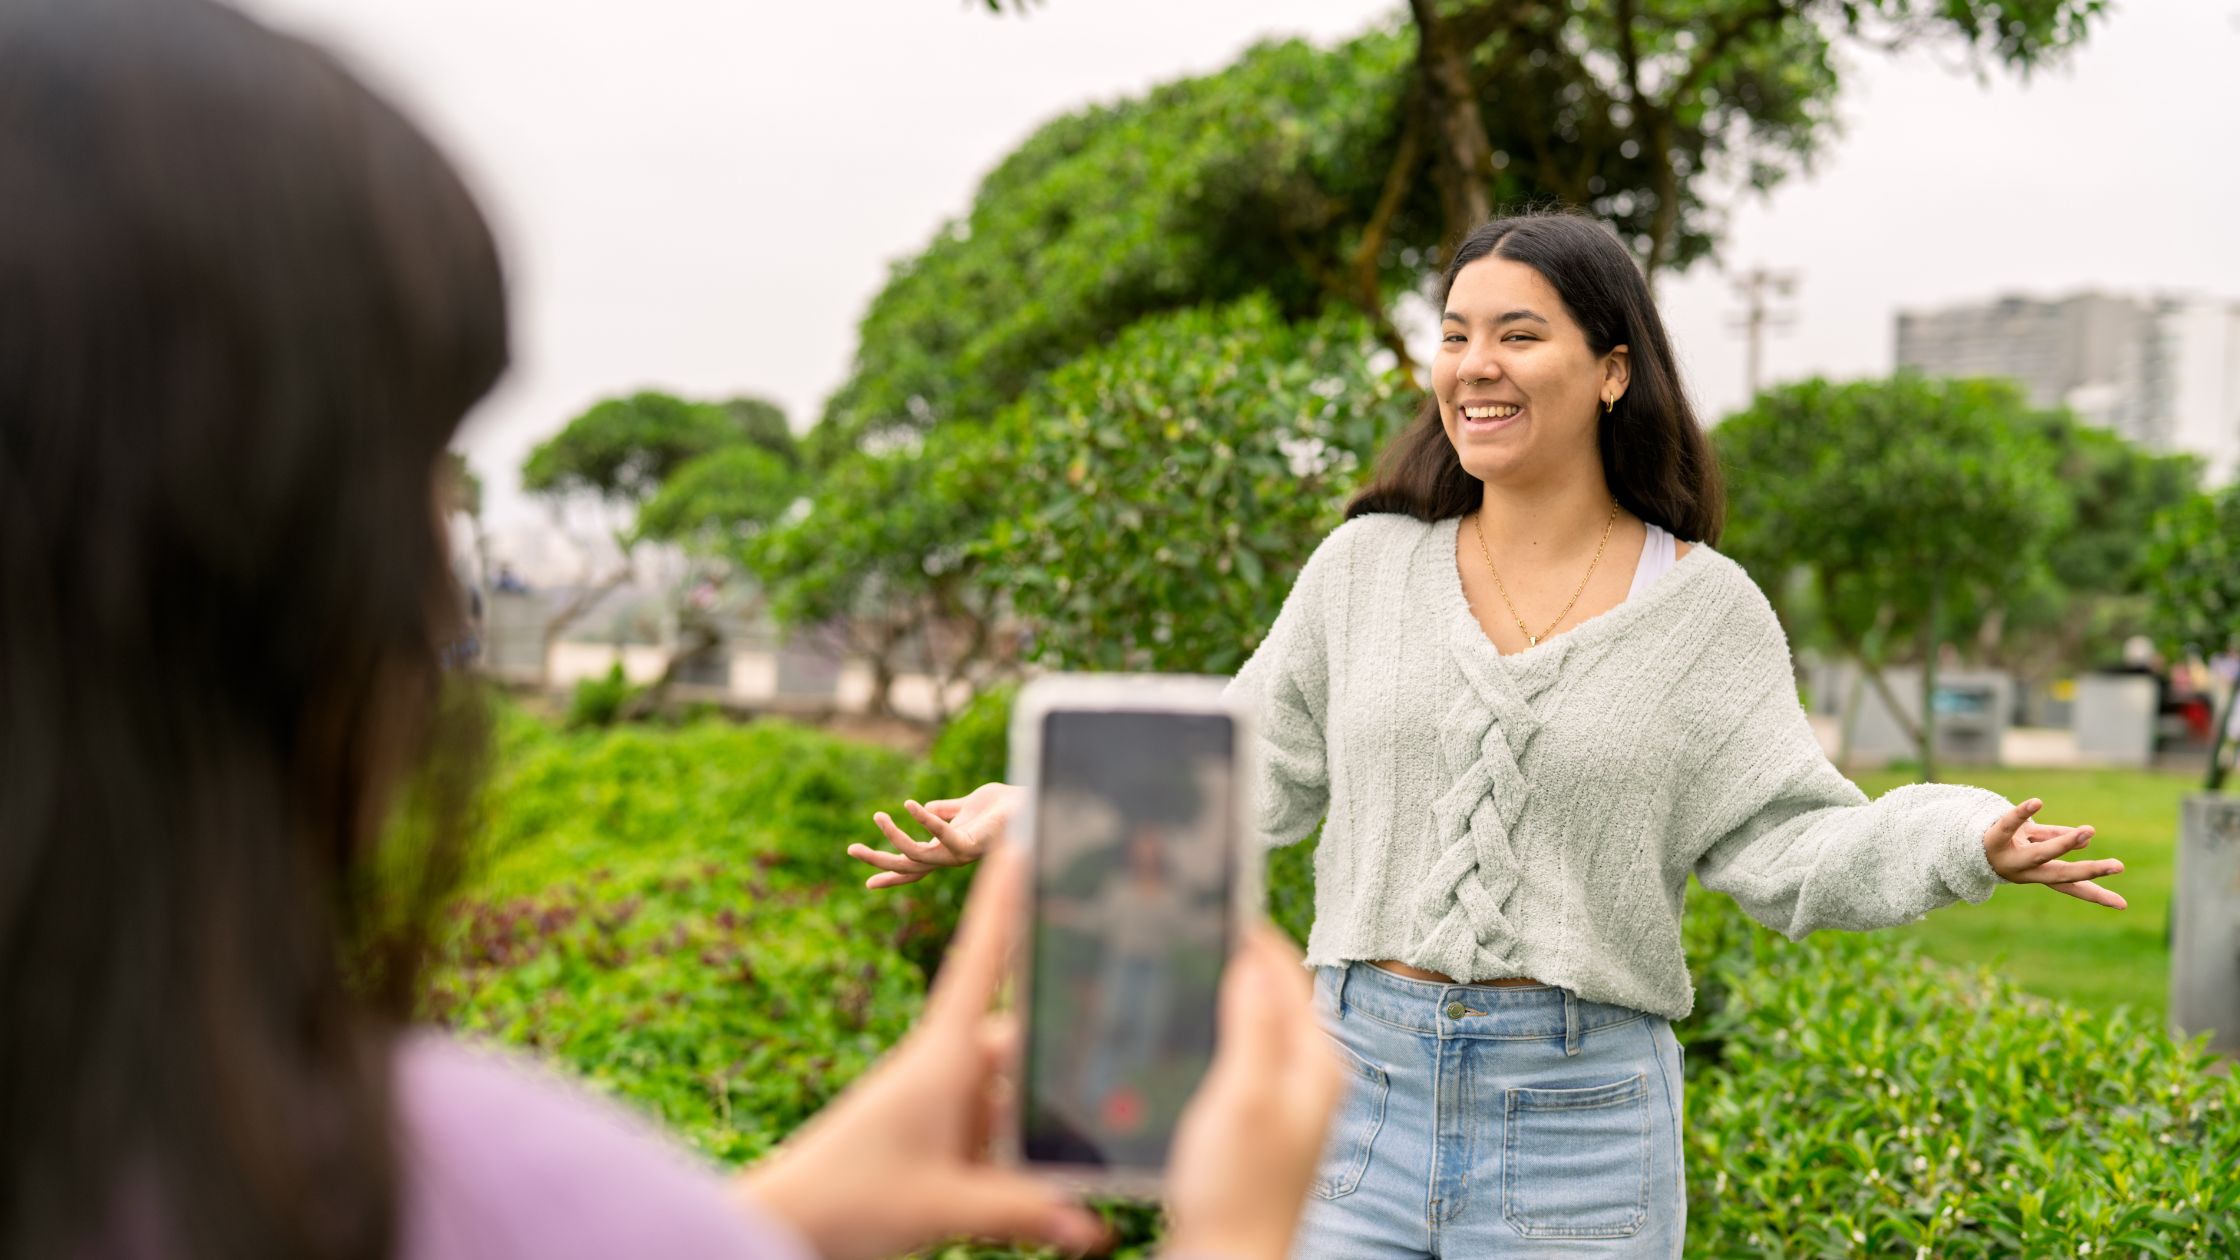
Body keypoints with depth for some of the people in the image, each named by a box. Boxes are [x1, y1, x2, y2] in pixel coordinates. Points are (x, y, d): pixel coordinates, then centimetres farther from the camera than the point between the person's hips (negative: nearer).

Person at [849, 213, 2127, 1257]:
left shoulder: (1706, 609, 0)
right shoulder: (1369, 565, 5)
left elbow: (1789, 844, -3)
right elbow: (1254, 778, 8)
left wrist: (1969, 840, -20)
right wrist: (1035, 815, 0)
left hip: (1579, 1115, -2)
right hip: (1360, 1076, 2)